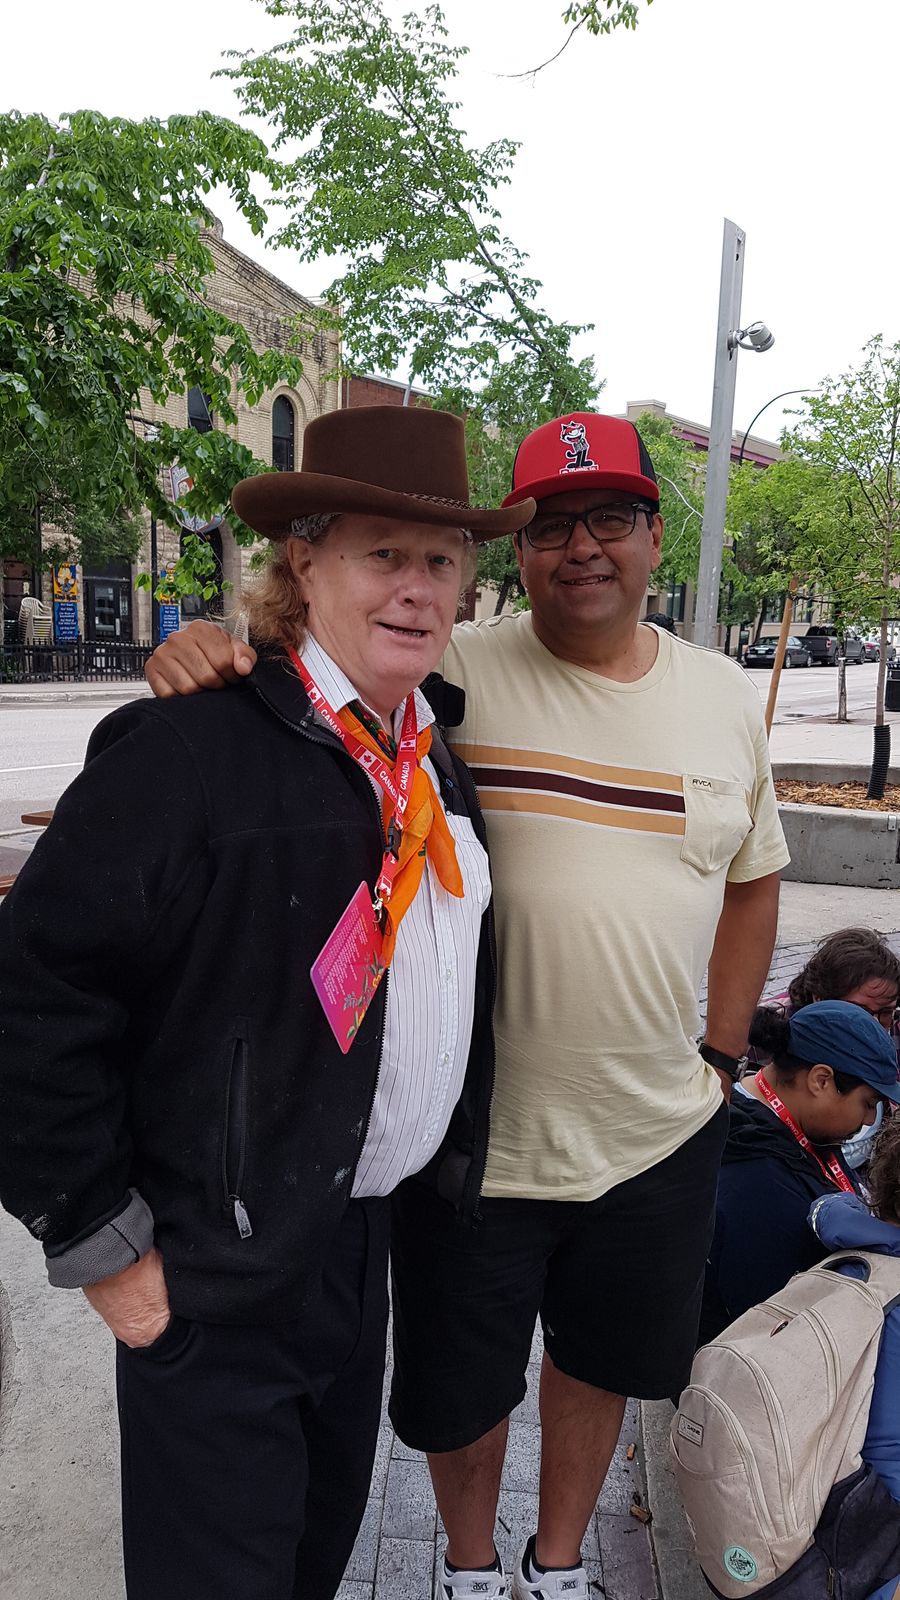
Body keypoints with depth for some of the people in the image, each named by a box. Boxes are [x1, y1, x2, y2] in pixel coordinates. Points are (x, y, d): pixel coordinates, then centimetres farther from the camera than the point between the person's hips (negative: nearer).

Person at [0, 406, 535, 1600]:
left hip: (371, 1240, 7)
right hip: (216, 1284, -7)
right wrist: (102, 1242, -17)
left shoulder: (437, 771, 3)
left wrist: (452, 1169, 14)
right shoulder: (192, 752, -23)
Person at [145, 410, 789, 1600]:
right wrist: (213, 662, -32)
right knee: (461, 1382, 19)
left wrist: (721, 1056, 7)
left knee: (600, 1360, 25)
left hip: (658, 1138, 4)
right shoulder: (453, 673, -12)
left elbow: (752, 879, 9)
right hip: (472, 1133, -3)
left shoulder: (726, 697, 0)